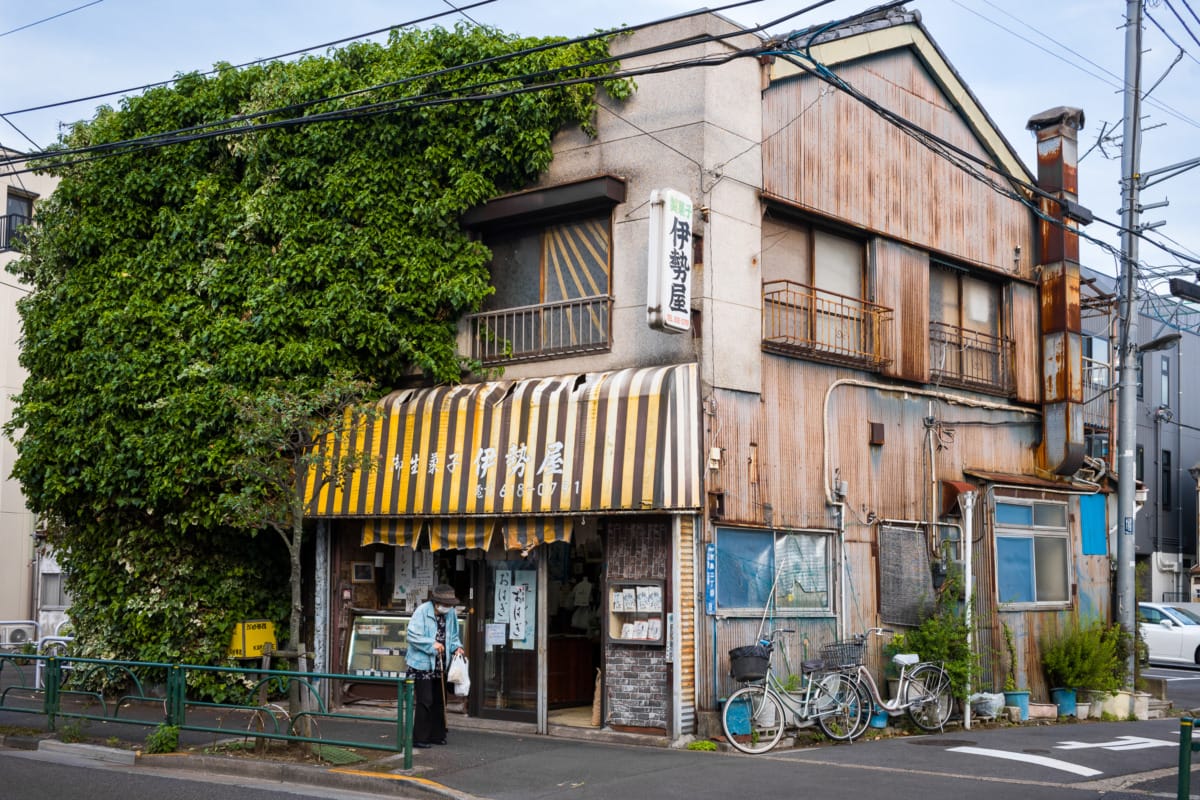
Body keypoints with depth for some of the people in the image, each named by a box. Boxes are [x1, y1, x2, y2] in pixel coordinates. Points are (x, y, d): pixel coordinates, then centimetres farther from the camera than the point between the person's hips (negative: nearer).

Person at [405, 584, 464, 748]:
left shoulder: (451, 613, 3)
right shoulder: (422, 611, -16)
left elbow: (453, 636, 17)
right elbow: (413, 636, -21)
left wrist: (456, 647, -3)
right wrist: (432, 644, -25)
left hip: (440, 665, 7)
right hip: (422, 664, -7)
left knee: (439, 701, 14)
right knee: (424, 702, -8)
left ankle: (436, 735, 25)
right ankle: (419, 738, 0)